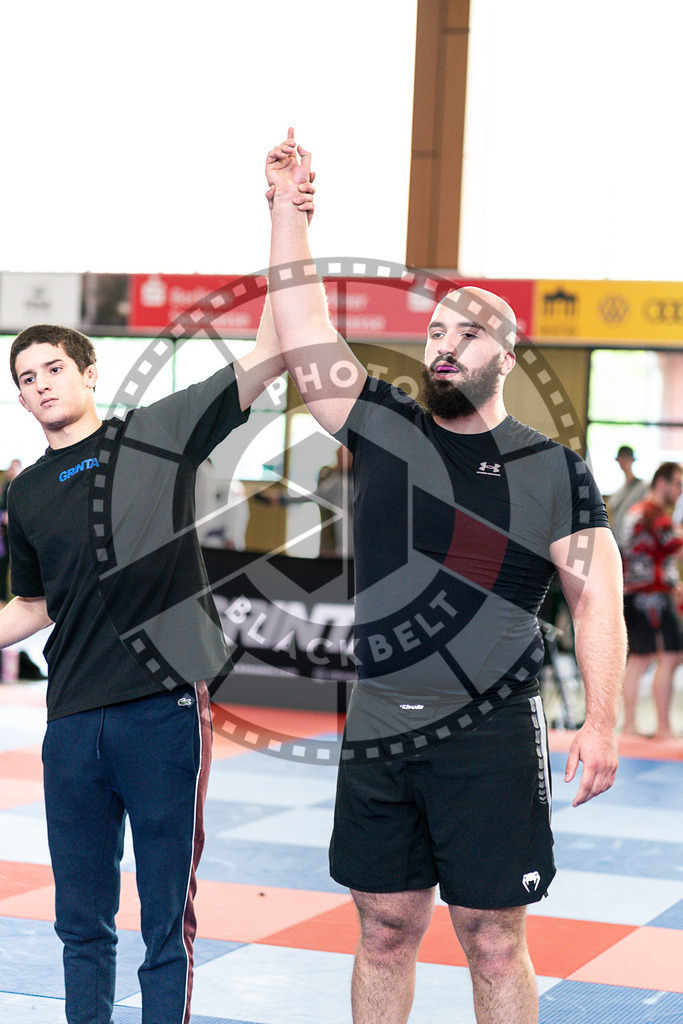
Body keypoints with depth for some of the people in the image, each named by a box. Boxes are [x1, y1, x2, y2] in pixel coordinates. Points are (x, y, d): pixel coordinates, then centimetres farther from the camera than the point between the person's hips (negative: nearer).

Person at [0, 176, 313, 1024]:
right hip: (74, 721, 4)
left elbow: (269, 357, -6)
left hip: (165, 707, -4)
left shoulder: (158, 435, 1)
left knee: (167, 922, 3)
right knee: (81, 922, 12)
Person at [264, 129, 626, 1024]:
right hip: (377, 732, 3)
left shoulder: (551, 469, 0)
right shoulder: (380, 428, 7)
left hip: (491, 738, -2)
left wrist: (601, 722, -13)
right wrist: (287, 206, -5)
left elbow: (597, 597, -4)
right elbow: (303, 327, 1)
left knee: (492, 942, 3)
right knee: (385, 931, 10)